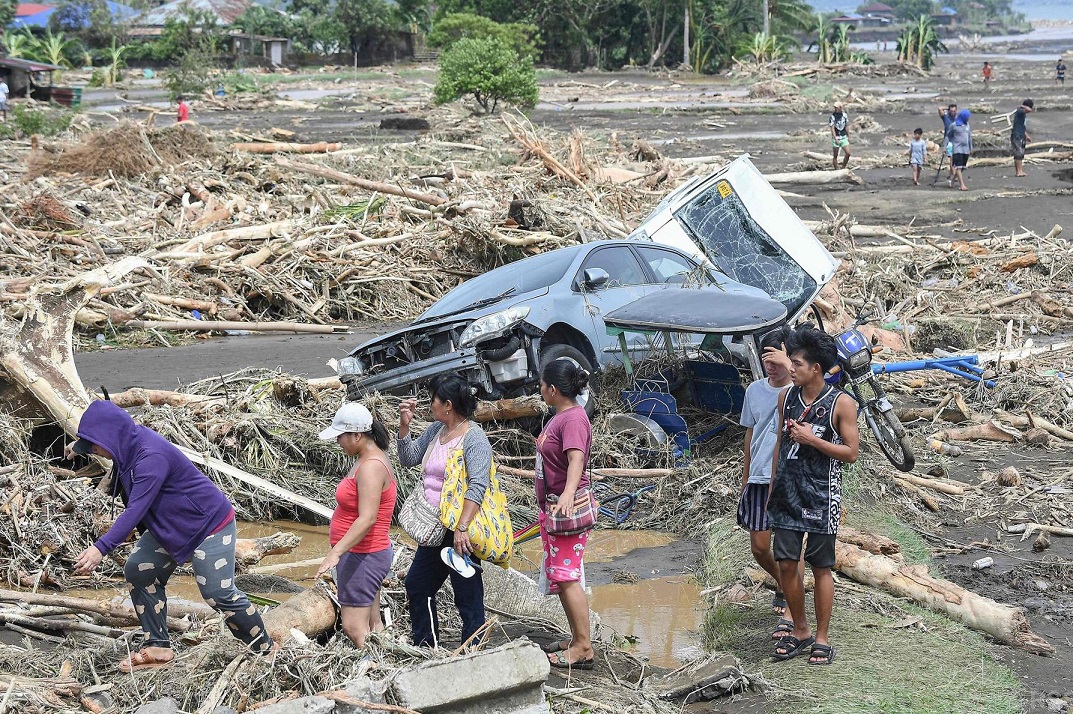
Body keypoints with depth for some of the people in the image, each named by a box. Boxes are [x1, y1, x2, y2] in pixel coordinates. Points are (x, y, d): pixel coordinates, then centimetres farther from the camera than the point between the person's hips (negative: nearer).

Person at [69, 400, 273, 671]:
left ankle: (266, 651, 2)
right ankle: (158, 648, 8)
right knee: (137, 570, 2)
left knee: (218, 593, -14)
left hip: (210, 524, -10)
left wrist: (101, 548, -42)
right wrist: (79, 446, 45)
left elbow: (135, 511, -37)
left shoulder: (151, 457, -31)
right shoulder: (130, 442, -3)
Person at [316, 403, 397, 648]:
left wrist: (336, 553, -36)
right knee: (372, 625, 13)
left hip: (362, 557, -11)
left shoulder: (371, 467, -21)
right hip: (367, 554, 11)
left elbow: (367, 519, -30)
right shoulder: (369, 459, 10)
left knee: (354, 629, -11)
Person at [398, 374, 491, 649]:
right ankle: (425, 647, 35)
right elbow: (408, 458, 20)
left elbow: (477, 485, -24)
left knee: (468, 596, -3)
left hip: (459, 533, -10)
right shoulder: (436, 430, 11)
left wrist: (463, 528, -31)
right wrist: (404, 424, 6)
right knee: (417, 584, 21)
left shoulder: (474, 438, -16)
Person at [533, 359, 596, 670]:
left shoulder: (573, 419, -20)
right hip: (552, 507, 11)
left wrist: (569, 492, -52)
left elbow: (576, 459, -36)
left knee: (566, 577, -12)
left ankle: (584, 649, -10)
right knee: (560, 577, 15)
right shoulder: (559, 416, 12)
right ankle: (577, 639, 23)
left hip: (568, 508, -11)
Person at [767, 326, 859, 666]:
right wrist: (771, 491, 13)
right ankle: (800, 631, 20)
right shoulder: (787, 397, 6)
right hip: (787, 494, 4)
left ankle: (821, 638, 13)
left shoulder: (841, 403, -8)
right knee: (786, 564, 4)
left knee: (821, 568, 3)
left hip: (821, 497, -4)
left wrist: (813, 440, -18)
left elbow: (851, 453, -7)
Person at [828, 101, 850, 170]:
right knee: (835, 156, 2)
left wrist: (848, 137, 14)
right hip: (836, 138, -4)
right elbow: (832, 129, -15)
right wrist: (835, 139, -23)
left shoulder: (845, 115, 2)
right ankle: (836, 171, 11)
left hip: (844, 138, 4)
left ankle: (843, 168, 10)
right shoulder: (832, 116, -11)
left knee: (848, 153, -7)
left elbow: (847, 126, 12)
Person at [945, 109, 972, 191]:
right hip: (957, 149, -6)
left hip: (966, 150, 6)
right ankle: (962, 185, -17)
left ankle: (952, 180, 24)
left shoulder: (967, 125, 11)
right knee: (958, 167, -11)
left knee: (962, 168, 8)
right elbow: (948, 136, 3)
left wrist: (971, 147, 21)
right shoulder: (954, 125, -5)